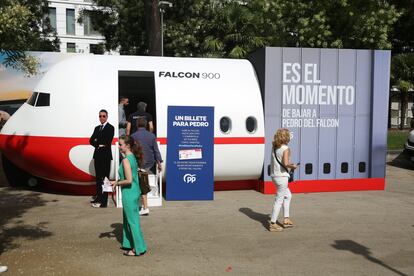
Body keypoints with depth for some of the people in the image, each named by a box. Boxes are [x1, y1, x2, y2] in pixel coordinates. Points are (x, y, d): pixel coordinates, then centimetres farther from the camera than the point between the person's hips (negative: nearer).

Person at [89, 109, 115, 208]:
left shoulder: (110, 128, -3)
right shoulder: (97, 128, 19)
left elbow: (108, 141, -14)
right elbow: (91, 140, 10)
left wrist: (97, 141, 0)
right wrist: (98, 145, -7)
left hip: (106, 155, -7)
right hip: (97, 154, 7)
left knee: (104, 178, -8)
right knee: (98, 177, 13)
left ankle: (103, 201, -8)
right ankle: (98, 197, 23)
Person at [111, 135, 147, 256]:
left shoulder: (126, 160, -20)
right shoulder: (133, 157, 8)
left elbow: (129, 180, -25)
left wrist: (117, 183, -10)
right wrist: (117, 181, 12)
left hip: (129, 194, -9)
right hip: (134, 192, 9)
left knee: (132, 221, 2)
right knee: (128, 219, 20)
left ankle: (139, 248, 12)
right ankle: (129, 244, 31)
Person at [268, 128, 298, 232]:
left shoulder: (274, 147, 5)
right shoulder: (286, 149, -17)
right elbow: (285, 164, -26)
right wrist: (292, 166, -8)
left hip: (274, 175, 9)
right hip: (282, 176, -9)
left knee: (288, 196, 24)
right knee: (279, 200, 0)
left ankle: (286, 219, 26)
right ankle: (273, 224, 6)